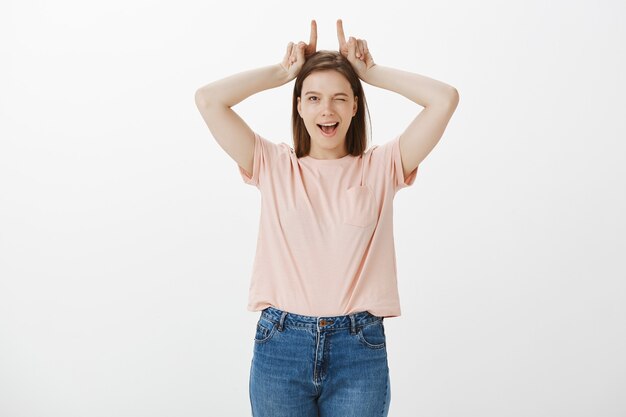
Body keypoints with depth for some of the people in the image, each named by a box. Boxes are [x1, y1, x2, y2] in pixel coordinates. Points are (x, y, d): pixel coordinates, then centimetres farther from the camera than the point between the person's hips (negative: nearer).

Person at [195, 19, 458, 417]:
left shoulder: (381, 166, 3)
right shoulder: (274, 166, 4)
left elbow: (445, 98, -6)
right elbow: (209, 99, -4)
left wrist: (369, 70, 3)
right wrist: (284, 70, 4)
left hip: (360, 348, 0)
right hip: (281, 344, 1)